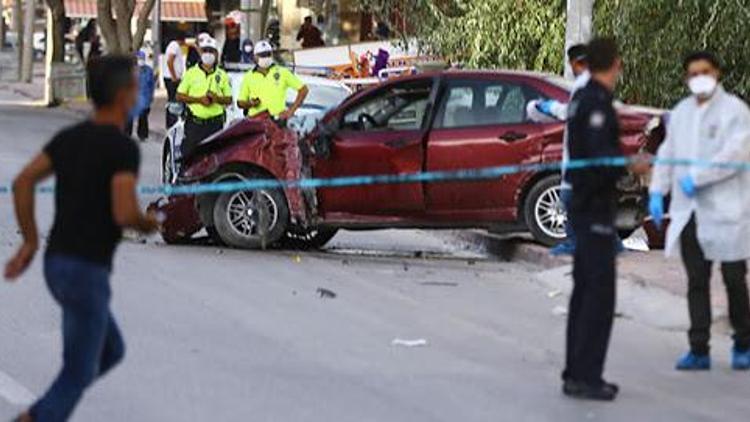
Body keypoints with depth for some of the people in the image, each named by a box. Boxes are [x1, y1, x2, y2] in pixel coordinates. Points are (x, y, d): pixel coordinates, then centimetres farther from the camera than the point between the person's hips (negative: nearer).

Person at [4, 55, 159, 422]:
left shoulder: (69, 137, 9)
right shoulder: (124, 148, -17)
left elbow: (22, 183, 3)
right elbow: (123, 214, -28)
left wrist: (29, 244, 5)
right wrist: (146, 224, -3)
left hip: (58, 266, 9)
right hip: (86, 274, -9)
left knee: (111, 352, 24)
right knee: (78, 375, 3)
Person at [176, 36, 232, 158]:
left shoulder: (222, 75, 10)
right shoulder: (191, 73, 6)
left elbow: (229, 100, 11)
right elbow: (179, 96, 3)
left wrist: (217, 98, -10)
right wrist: (199, 99, -11)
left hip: (215, 123, 1)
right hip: (194, 122, -1)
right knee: (189, 153, -4)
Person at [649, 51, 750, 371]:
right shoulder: (681, 112, 16)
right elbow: (667, 153, 18)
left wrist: (697, 178, -18)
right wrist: (658, 191, 7)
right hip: (689, 212, 5)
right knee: (696, 282, 5)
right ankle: (699, 350, 7)